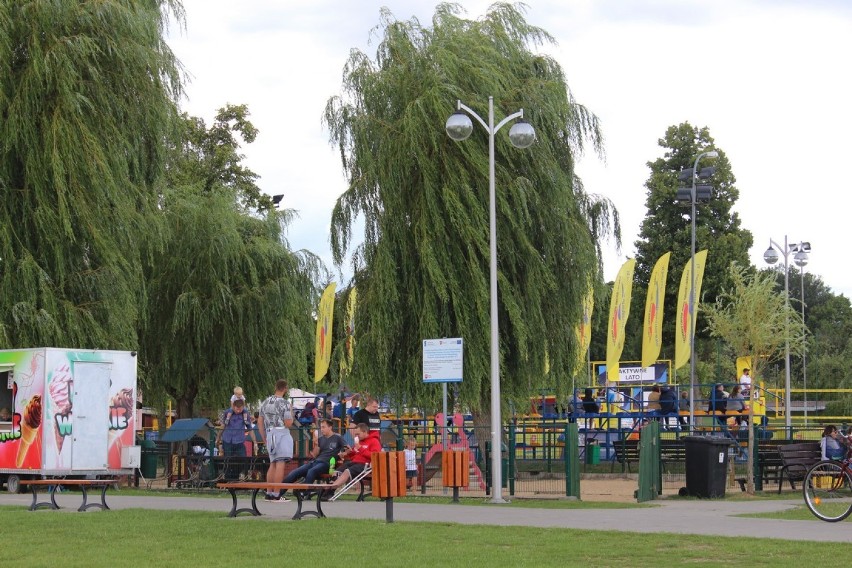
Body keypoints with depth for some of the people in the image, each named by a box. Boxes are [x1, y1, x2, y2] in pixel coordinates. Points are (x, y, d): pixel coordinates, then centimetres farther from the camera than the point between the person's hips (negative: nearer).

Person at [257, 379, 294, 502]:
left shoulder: (265, 402, 11)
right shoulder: (285, 403, -10)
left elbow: (260, 422, 13)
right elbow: (288, 424, -13)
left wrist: (264, 439, 20)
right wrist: (291, 414, 5)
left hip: (269, 434, 7)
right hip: (282, 434, -7)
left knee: (272, 464, 15)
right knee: (280, 464, -6)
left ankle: (269, 493, 16)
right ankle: (276, 495, -10)